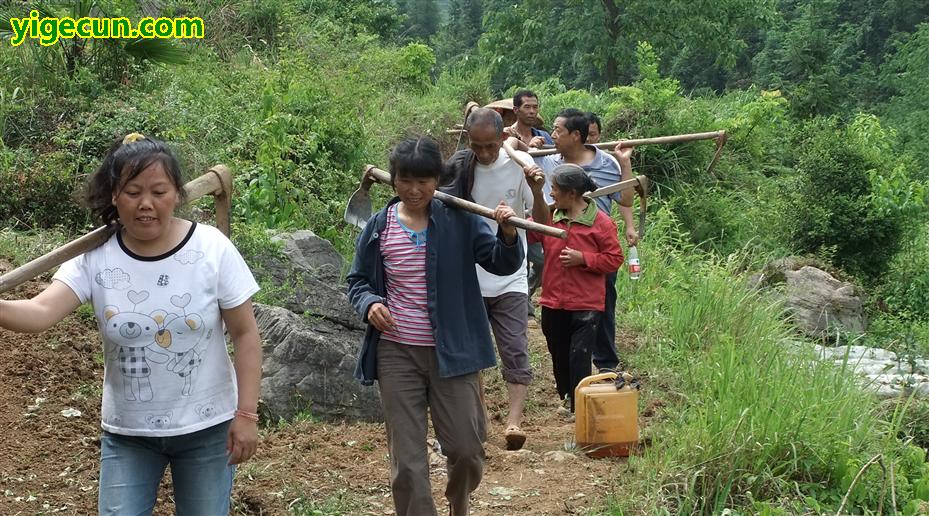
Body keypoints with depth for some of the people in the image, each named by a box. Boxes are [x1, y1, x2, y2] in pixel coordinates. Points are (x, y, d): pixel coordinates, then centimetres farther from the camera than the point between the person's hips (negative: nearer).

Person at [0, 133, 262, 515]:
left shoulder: (212, 249, -12)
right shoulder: (95, 258, -10)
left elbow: (245, 333, -7)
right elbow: (41, 312, -25)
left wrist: (246, 414, -9)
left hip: (206, 427, -1)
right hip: (127, 433, 1)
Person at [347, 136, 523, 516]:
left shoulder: (459, 221, -3)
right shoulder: (378, 228, 0)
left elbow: (502, 265, -7)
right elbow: (357, 281, 10)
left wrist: (508, 234, -28)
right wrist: (369, 304, -12)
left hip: (452, 353, 0)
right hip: (396, 355, 0)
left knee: (466, 448, 7)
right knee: (407, 460, 3)